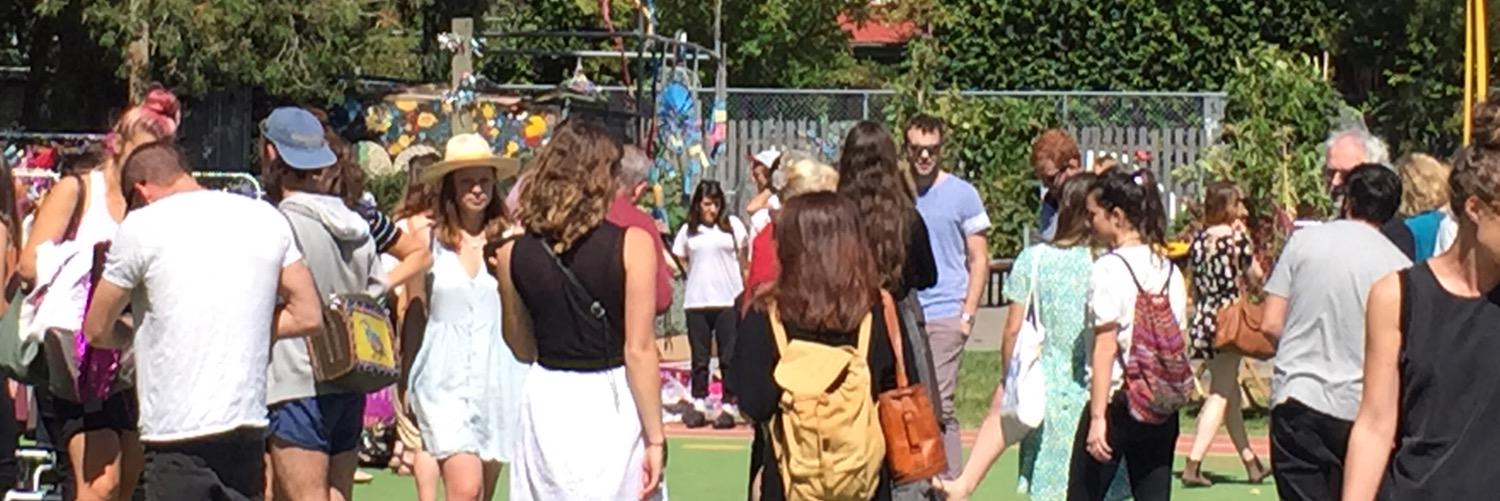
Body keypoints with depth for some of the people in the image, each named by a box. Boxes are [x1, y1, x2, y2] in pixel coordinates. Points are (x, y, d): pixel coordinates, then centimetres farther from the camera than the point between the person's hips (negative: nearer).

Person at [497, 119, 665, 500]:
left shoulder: (514, 254, 0)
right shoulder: (632, 244, -11)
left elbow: (523, 349, 11)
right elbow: (639, 351, -12)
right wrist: (655, 438, -6)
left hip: (547, 403, 3)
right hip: (611, 404, -3)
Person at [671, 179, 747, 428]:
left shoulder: (733, 225, 2)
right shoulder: (688, 231, 8)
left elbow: (744, 256, 5)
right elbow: (679, 261, 17)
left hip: (728, 300, -2)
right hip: (696, 302, 2)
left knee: (729, 356, 0)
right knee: (699, 357, 7)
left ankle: (729, 406, 4)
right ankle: (698, 405, 14)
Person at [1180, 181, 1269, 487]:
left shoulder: (1199, 240, 9)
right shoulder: (1237, 237, -10)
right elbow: (1255, 278, -4)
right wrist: (1246, 239, 0)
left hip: (1203, 319, 7)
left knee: (1229, 391, 16)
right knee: (1221, 393, -4)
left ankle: (1251, 463, 25)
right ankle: (1193, 464, -13)